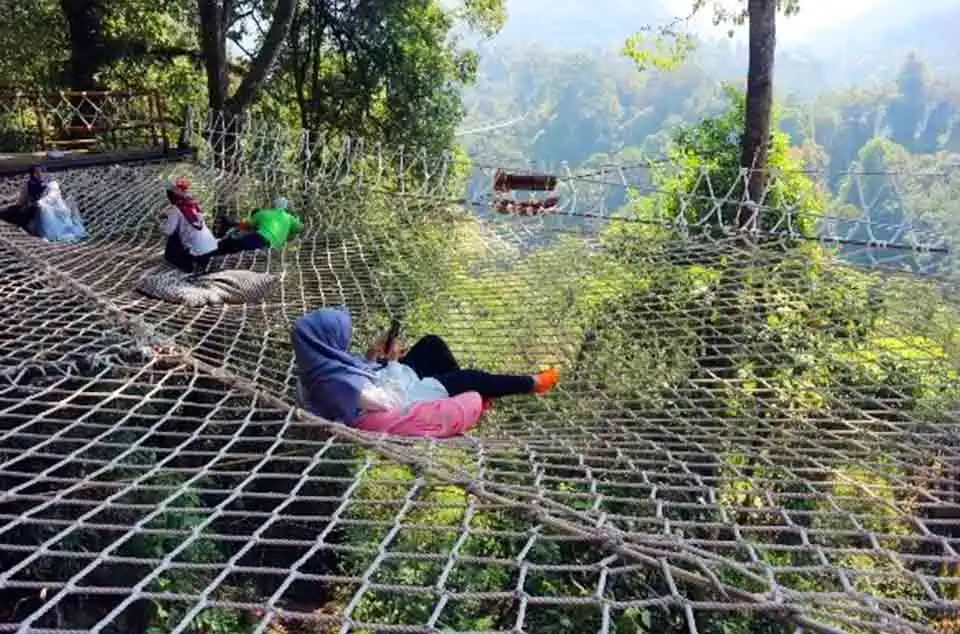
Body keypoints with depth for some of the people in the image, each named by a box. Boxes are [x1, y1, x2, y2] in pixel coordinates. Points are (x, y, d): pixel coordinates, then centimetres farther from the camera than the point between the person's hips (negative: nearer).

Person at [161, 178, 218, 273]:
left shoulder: (175, 209, -4)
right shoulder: (194, 203, 14)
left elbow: (168, 231, -7)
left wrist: (162, 227, 15)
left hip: (197, 251, -6)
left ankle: (188, 264, 1)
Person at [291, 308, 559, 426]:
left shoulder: (322, 363, -10)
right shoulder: (337, 380, -37)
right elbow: (393, 402, -33)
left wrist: (370, 357, -3)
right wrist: (393, 363, -21)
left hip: (389, 383, 9)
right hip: (404, 399, -9)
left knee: (432, 344, 15)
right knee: (471, 377, 3)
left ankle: (469, 393, 28)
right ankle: (532, 384, 24)